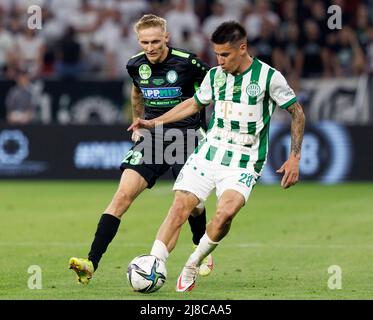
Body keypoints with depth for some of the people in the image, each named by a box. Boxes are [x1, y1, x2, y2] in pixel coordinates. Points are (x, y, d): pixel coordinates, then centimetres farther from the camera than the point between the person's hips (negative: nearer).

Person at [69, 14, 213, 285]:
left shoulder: (187, 63, -13)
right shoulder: (136, 65, 1)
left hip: (185, 136, -3)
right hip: (151, 137, 3)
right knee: (123, 195, -11)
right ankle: (91, 264, -18)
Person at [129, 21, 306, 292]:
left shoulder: (269, 77, -8)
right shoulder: (214, 75, 6)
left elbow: (297, 112, 2)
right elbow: (194, 104, 24)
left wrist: (294, 158, -2)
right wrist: (154, 122, 18)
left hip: (244, 165, -4)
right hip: (208, 154, 4)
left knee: (226, 212, -28)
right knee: (180, 208, -13)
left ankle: (193, 265, -6)